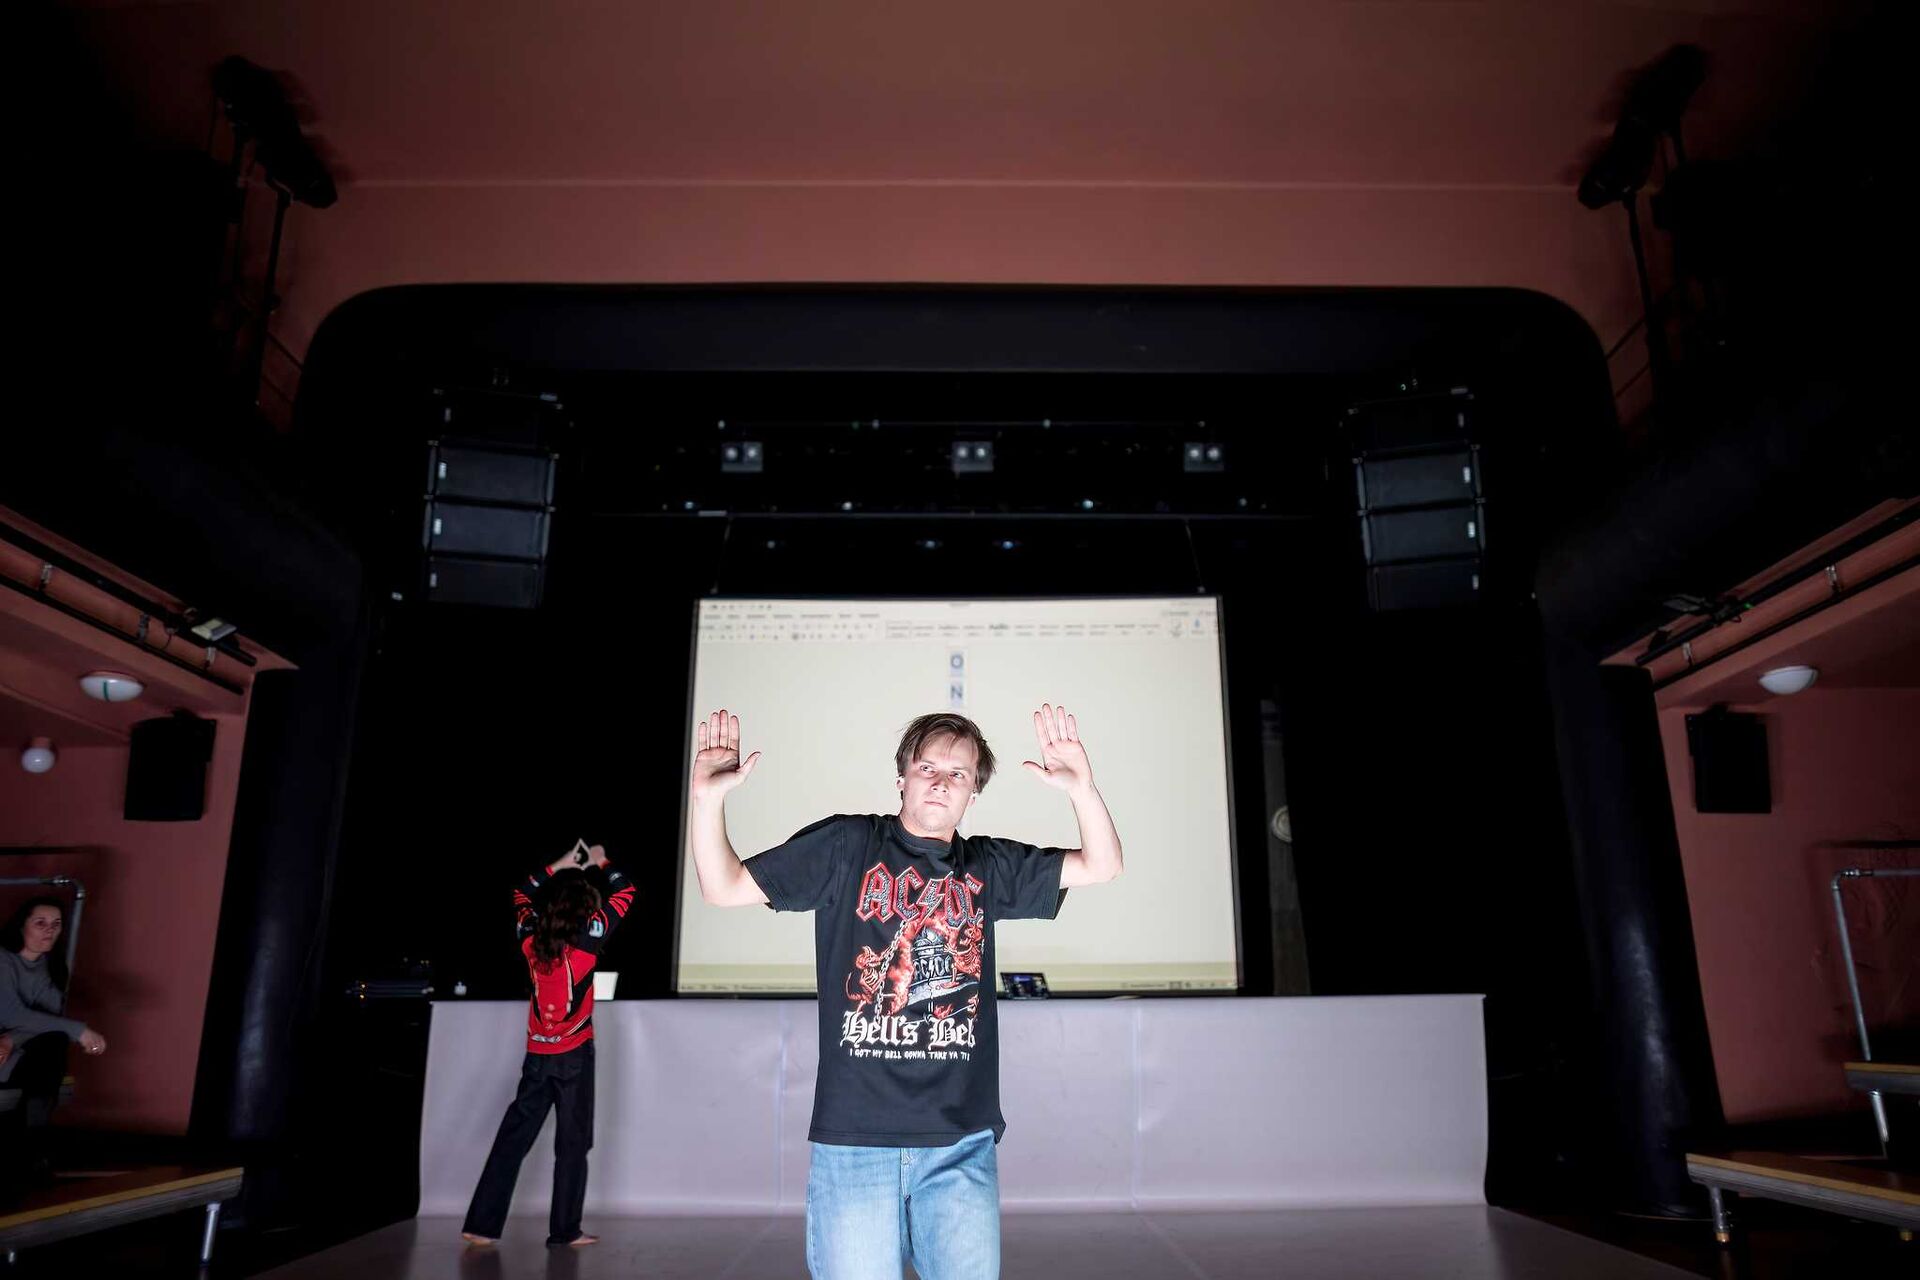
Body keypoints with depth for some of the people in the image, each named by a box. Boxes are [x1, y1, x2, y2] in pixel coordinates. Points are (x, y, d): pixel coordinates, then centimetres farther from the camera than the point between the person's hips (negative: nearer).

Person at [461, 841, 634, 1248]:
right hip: (575, 1055, -4)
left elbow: (521, 894, 20)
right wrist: (602, 863, 11)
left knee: (512, 1138, 10)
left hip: (536, 1056, 4)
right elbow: (624, 894, -2)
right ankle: (564, 1230, 6)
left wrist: (559, 866, 20)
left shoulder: (530, 937, 1)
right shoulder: (587, 938, -11)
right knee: (572, 1144, 3)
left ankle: (482, 1224, 12)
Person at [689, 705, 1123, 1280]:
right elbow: (725, 886, 2)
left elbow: (1101, 865, 7)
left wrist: (1081, 788, -12)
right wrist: (705, 797, -14)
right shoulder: (846, 845, 2)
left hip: (961, 1143, 2)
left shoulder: (988, 867, 9)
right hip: (853, 1139, -2)